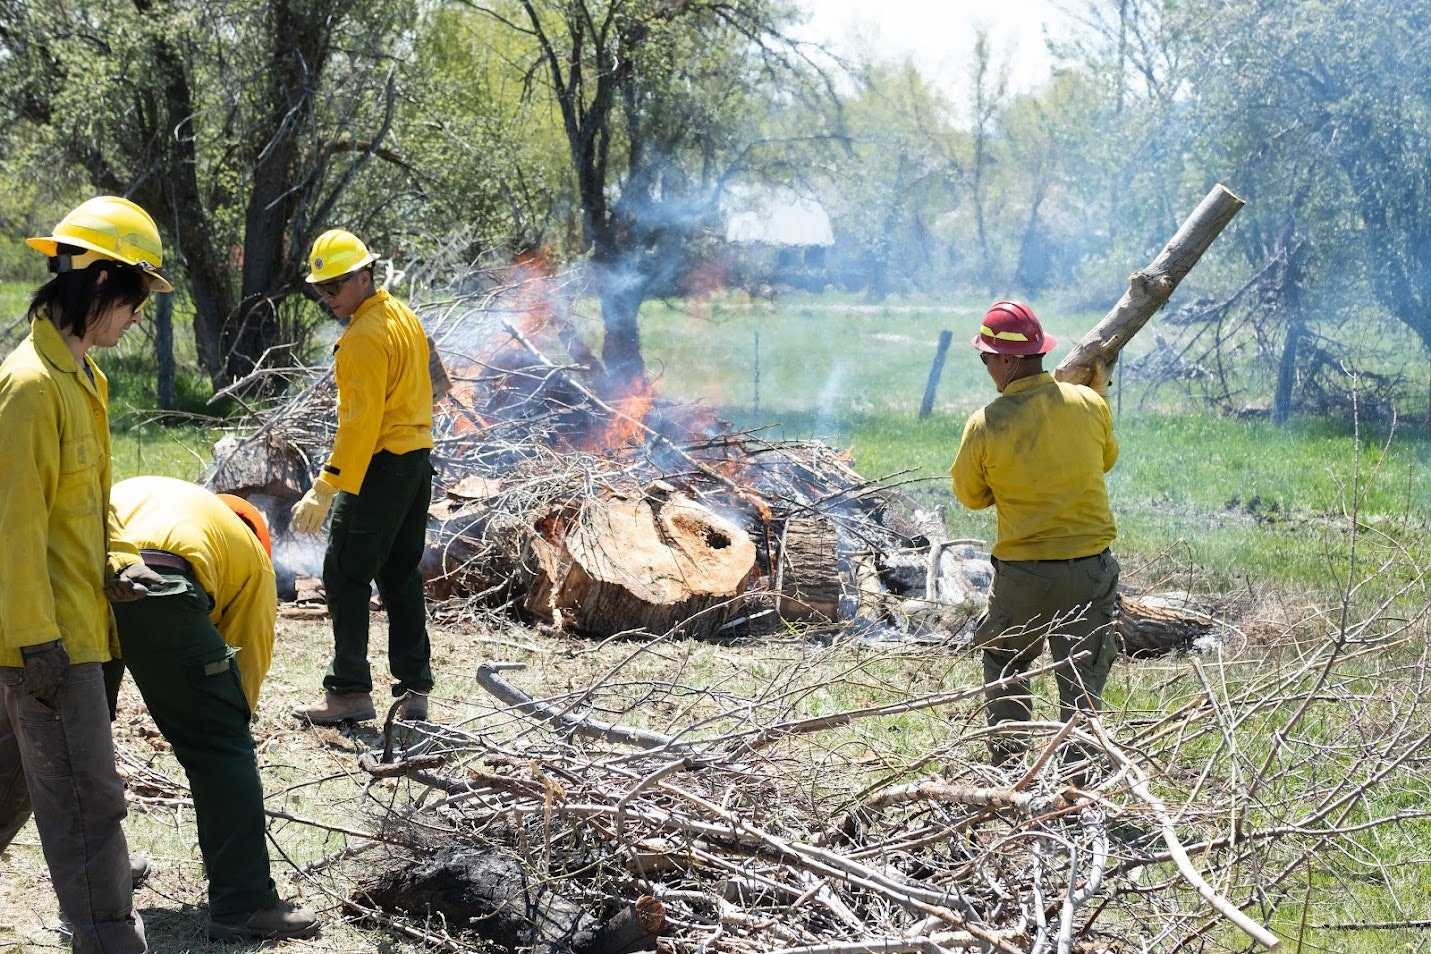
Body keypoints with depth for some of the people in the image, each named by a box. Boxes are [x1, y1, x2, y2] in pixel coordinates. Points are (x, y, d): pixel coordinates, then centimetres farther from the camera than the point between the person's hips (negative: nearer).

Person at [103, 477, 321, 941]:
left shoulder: (127, 494, 43)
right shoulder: (250, 550, 31)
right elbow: (249, 661, 27)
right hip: (157, 581, -4)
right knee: (219, 744, 9)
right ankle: (245, 904, 10)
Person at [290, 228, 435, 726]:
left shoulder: (364, 336, -17)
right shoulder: (405, 316, 13)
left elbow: (360, 422, -22)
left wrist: (326, 489, -22)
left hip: (380, 466, -10)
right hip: (417, 458, 10)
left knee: (346, 575, -4)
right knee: (402, 575, 12)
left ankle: (349, 692, -4)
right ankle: (414, 688, 13)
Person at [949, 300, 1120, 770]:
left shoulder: (985, 424, -12)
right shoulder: (1089, 404, -5)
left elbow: (971, 495, 3)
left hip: (1021, 573, -2)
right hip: (1090, 568, 2)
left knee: (1004, 663, 21)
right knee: (1082, 679, 11)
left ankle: (1010, 754, 18)